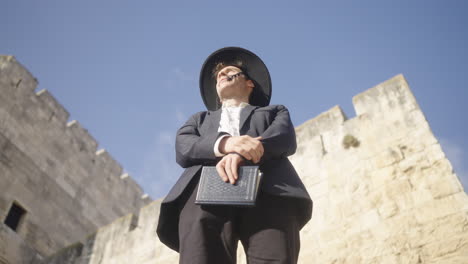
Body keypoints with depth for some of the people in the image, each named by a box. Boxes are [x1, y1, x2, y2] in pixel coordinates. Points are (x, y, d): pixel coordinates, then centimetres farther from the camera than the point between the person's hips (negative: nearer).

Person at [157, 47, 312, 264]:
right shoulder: (200, 119, 39)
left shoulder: (275, 112, 36)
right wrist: (224, 143, -9)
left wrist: (241, 154, -12)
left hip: (268, 189, 0)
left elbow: (286, 139, 11)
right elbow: (183, 149, 15)